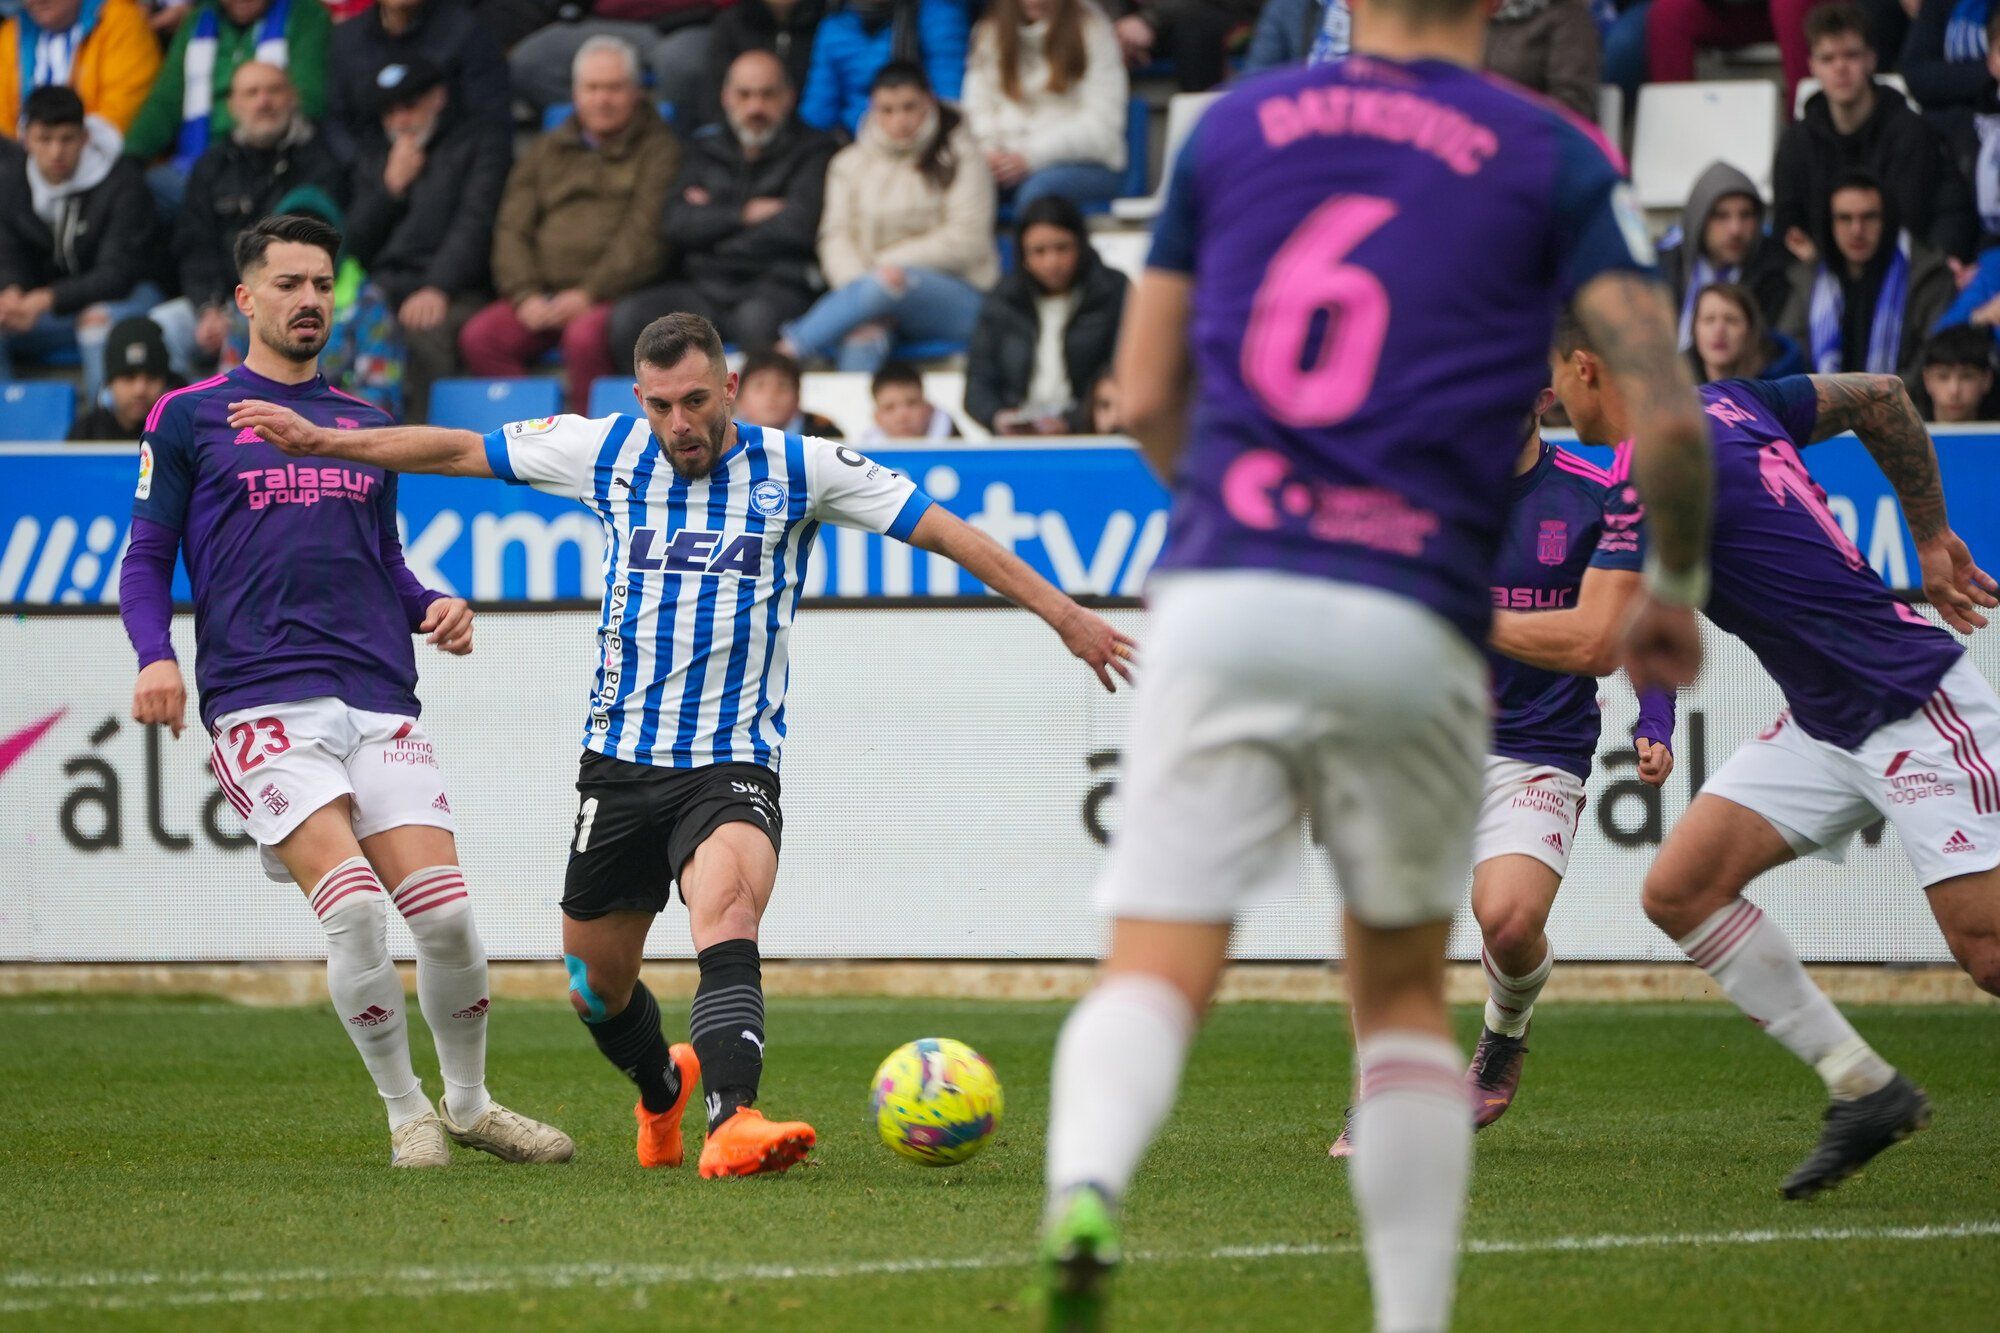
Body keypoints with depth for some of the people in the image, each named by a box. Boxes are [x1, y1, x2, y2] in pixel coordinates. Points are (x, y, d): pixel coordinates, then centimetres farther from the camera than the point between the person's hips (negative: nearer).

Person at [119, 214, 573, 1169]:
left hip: (378, 698, 4)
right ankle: (405, 1111, -1)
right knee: (351, 903, -20)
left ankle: (469, 1103, 16)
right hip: (262, 702, -4)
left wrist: (432, 607, 6)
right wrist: (156, 655, -10)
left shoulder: (368, 425, 21)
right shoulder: (188, 418, 9)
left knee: (445, 913, -8)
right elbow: (145, 559, 8)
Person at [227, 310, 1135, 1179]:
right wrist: (320, 440, 9)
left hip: (733, 762, -3)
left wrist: (1064, 615, -7)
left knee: (728, 917, -32)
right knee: (595, 986, 12)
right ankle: (662, 1089, 44)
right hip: (620, 757, 3)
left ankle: (732, 1124, -46)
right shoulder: (607, 453, 2)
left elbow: (948, 531, -3)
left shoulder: (798, 469, -4)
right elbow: (457, 450, 9)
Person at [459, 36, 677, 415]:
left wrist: (588, 294, -16)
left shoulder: (659, 150, 7)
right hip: (542, 294, 5)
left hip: (613, 297, -5)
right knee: (478, 336, -22)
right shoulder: (546, 151, 22)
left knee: (585, 336, -37)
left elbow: (644, 237, -6)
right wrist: (525, 295, -4)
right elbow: (512, 228, 14)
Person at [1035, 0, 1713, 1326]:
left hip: (1218, 603, 1)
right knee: (1405, 990, 18)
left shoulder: (1234, 123, 14)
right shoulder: (1554, 156, 6)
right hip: (1414, 625, -1)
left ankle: (1083, 1189, -35)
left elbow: (1145, 401, 18)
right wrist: (1675, 591, 15)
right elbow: (1667, 414, -2)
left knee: (1157, 970, -4)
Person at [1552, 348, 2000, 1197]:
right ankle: (1861, 1088, 2)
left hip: (1918, 715, -10)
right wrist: (1931, 534, 22)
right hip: (1825, 727, 10)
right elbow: (1879, 395, 17)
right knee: (1679, 888, -1)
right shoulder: (1728, 402, 6)